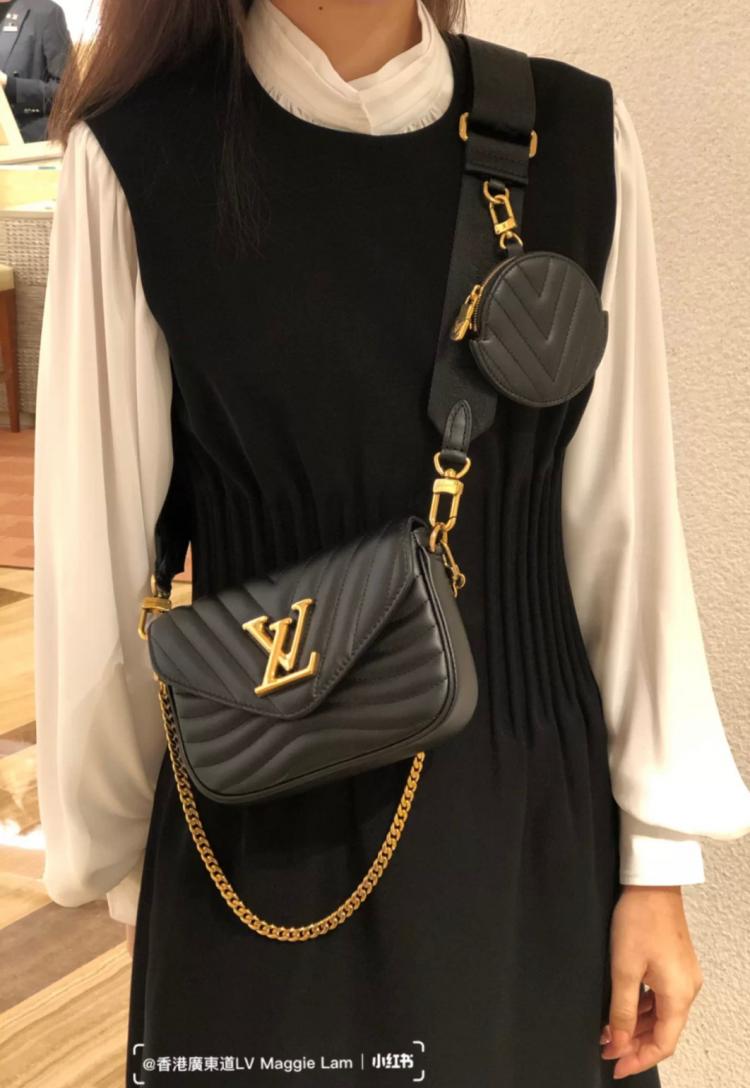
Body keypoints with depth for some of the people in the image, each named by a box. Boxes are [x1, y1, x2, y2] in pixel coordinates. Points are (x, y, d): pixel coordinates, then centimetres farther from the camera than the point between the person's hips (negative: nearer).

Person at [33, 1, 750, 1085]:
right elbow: (98, 547, -5)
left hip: (536, 821, 3)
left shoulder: (576, 135, -3)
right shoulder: (141, 157, -10)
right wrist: (121, 849, 4)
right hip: (266, 832, -2)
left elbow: (624, 516, -1)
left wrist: (658, 856, 1)